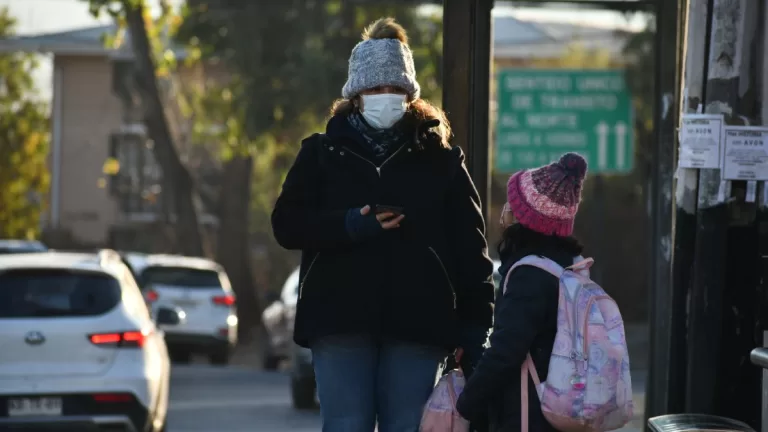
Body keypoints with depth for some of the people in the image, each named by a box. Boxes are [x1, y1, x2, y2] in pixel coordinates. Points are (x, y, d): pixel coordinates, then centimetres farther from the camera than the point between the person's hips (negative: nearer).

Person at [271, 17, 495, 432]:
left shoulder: (439, 160, 8)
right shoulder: (323, 153, 10)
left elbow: (470, 249, 5)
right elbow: (287, 223, 3)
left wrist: (476, 329, -2)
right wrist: (349, 226, -14)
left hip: (416, 321, 0)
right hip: (341, 319, 0)